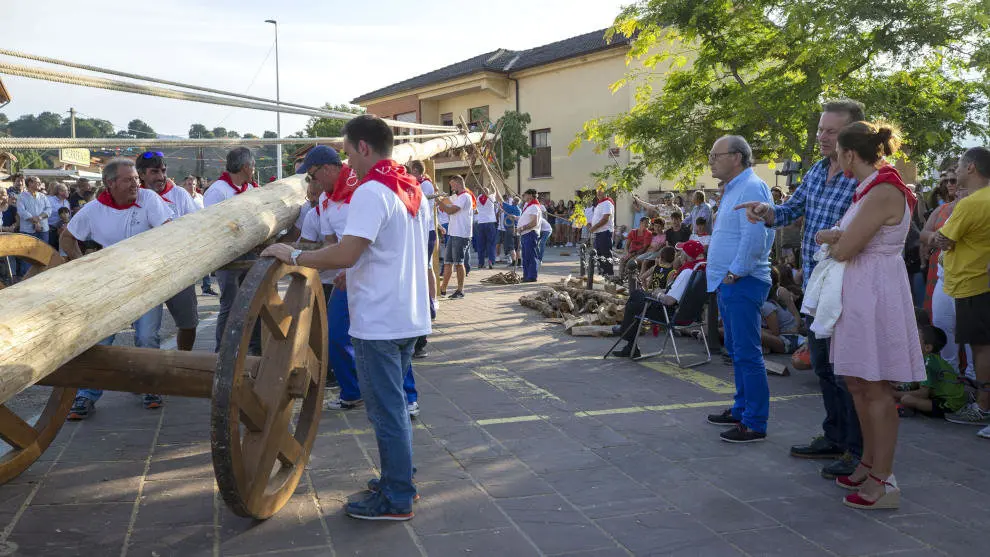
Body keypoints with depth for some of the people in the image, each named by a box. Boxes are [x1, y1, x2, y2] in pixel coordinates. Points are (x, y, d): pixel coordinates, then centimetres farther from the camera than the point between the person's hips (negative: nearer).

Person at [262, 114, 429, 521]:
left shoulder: (371, 192, -17)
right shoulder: (412, 190, 12)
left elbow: (346, 254, -26)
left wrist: (294, 256, -15)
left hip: (379, 322, -9)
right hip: (409, 317, 9)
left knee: (386, 410, 0)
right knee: (393, 404, 20)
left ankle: (396, 500, 10)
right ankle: (398, 479, 31)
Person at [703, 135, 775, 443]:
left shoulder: (751, 188, -15)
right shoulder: (734, 189, 18)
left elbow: (755, 236, -25)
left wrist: (735, 272, -19)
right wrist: (726, 276, 16)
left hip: (742, 283, -11)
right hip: (729, 283, 11)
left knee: (747, 354, -7)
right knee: (737, 351, 18)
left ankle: (755, 423, -1)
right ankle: (741, 410, 29)